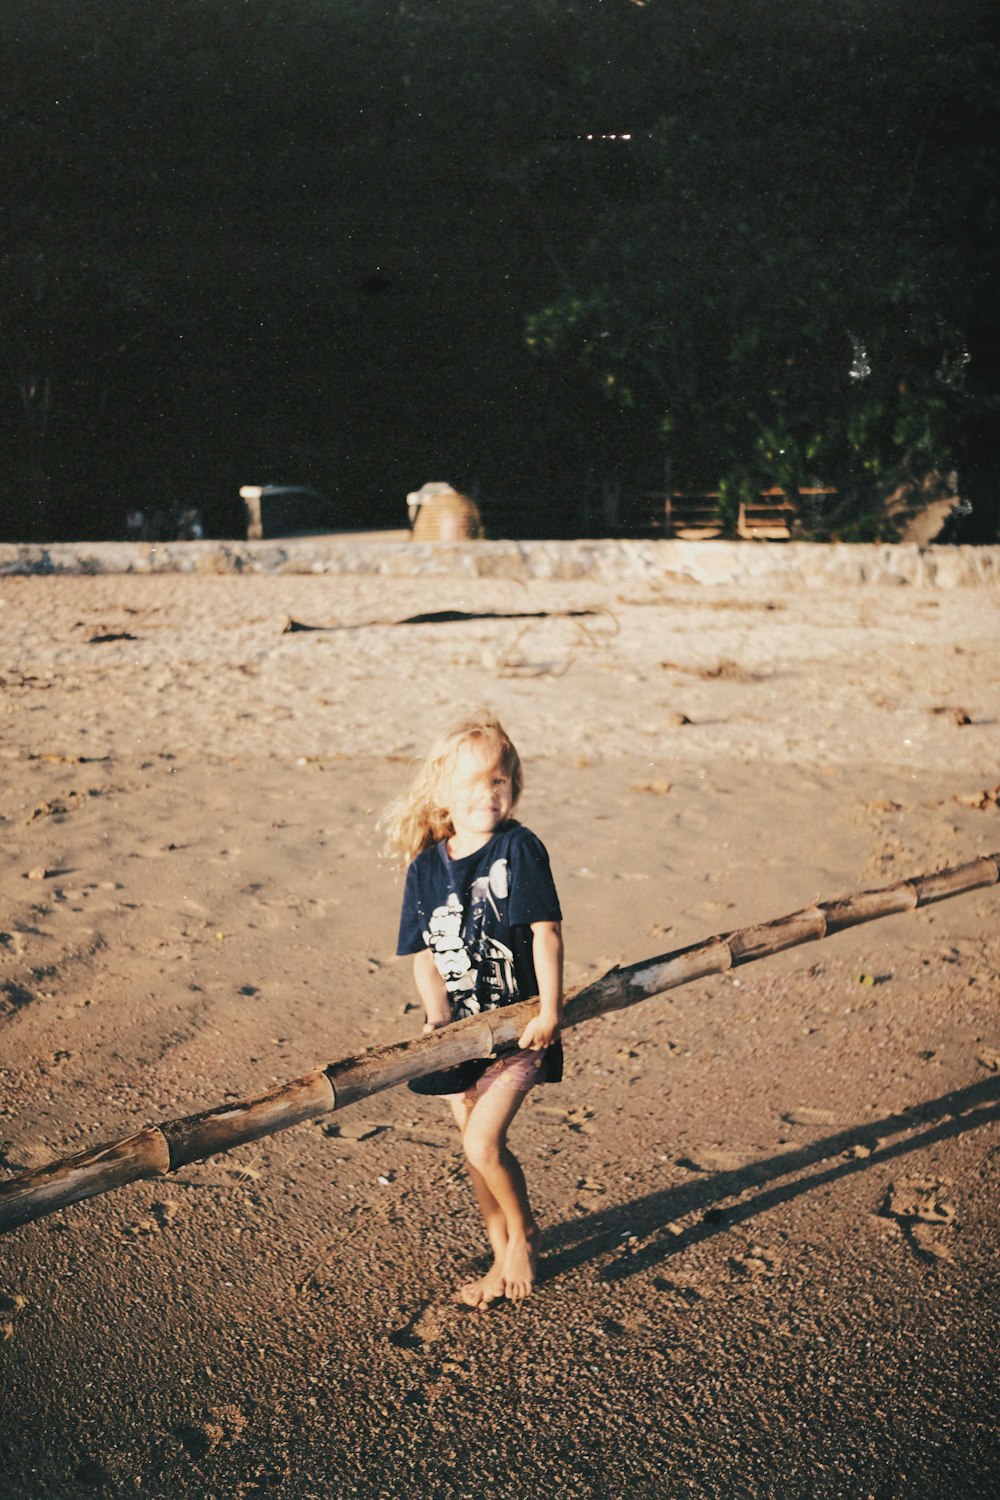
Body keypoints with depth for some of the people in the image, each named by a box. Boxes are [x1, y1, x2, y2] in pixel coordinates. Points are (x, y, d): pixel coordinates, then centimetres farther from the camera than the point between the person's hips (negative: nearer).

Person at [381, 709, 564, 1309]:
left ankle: (524, 1231, 18)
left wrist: (549, 1009, -18)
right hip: (461, 1029, 5)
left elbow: (546, 930, -13)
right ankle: (504, 1257, 34)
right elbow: (425, 953, 0)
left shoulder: (519, 848, -12)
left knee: (483, 1142, -11)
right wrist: (439, 1015, -14)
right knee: (479, 1150, 14)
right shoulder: (427, 866, -1)